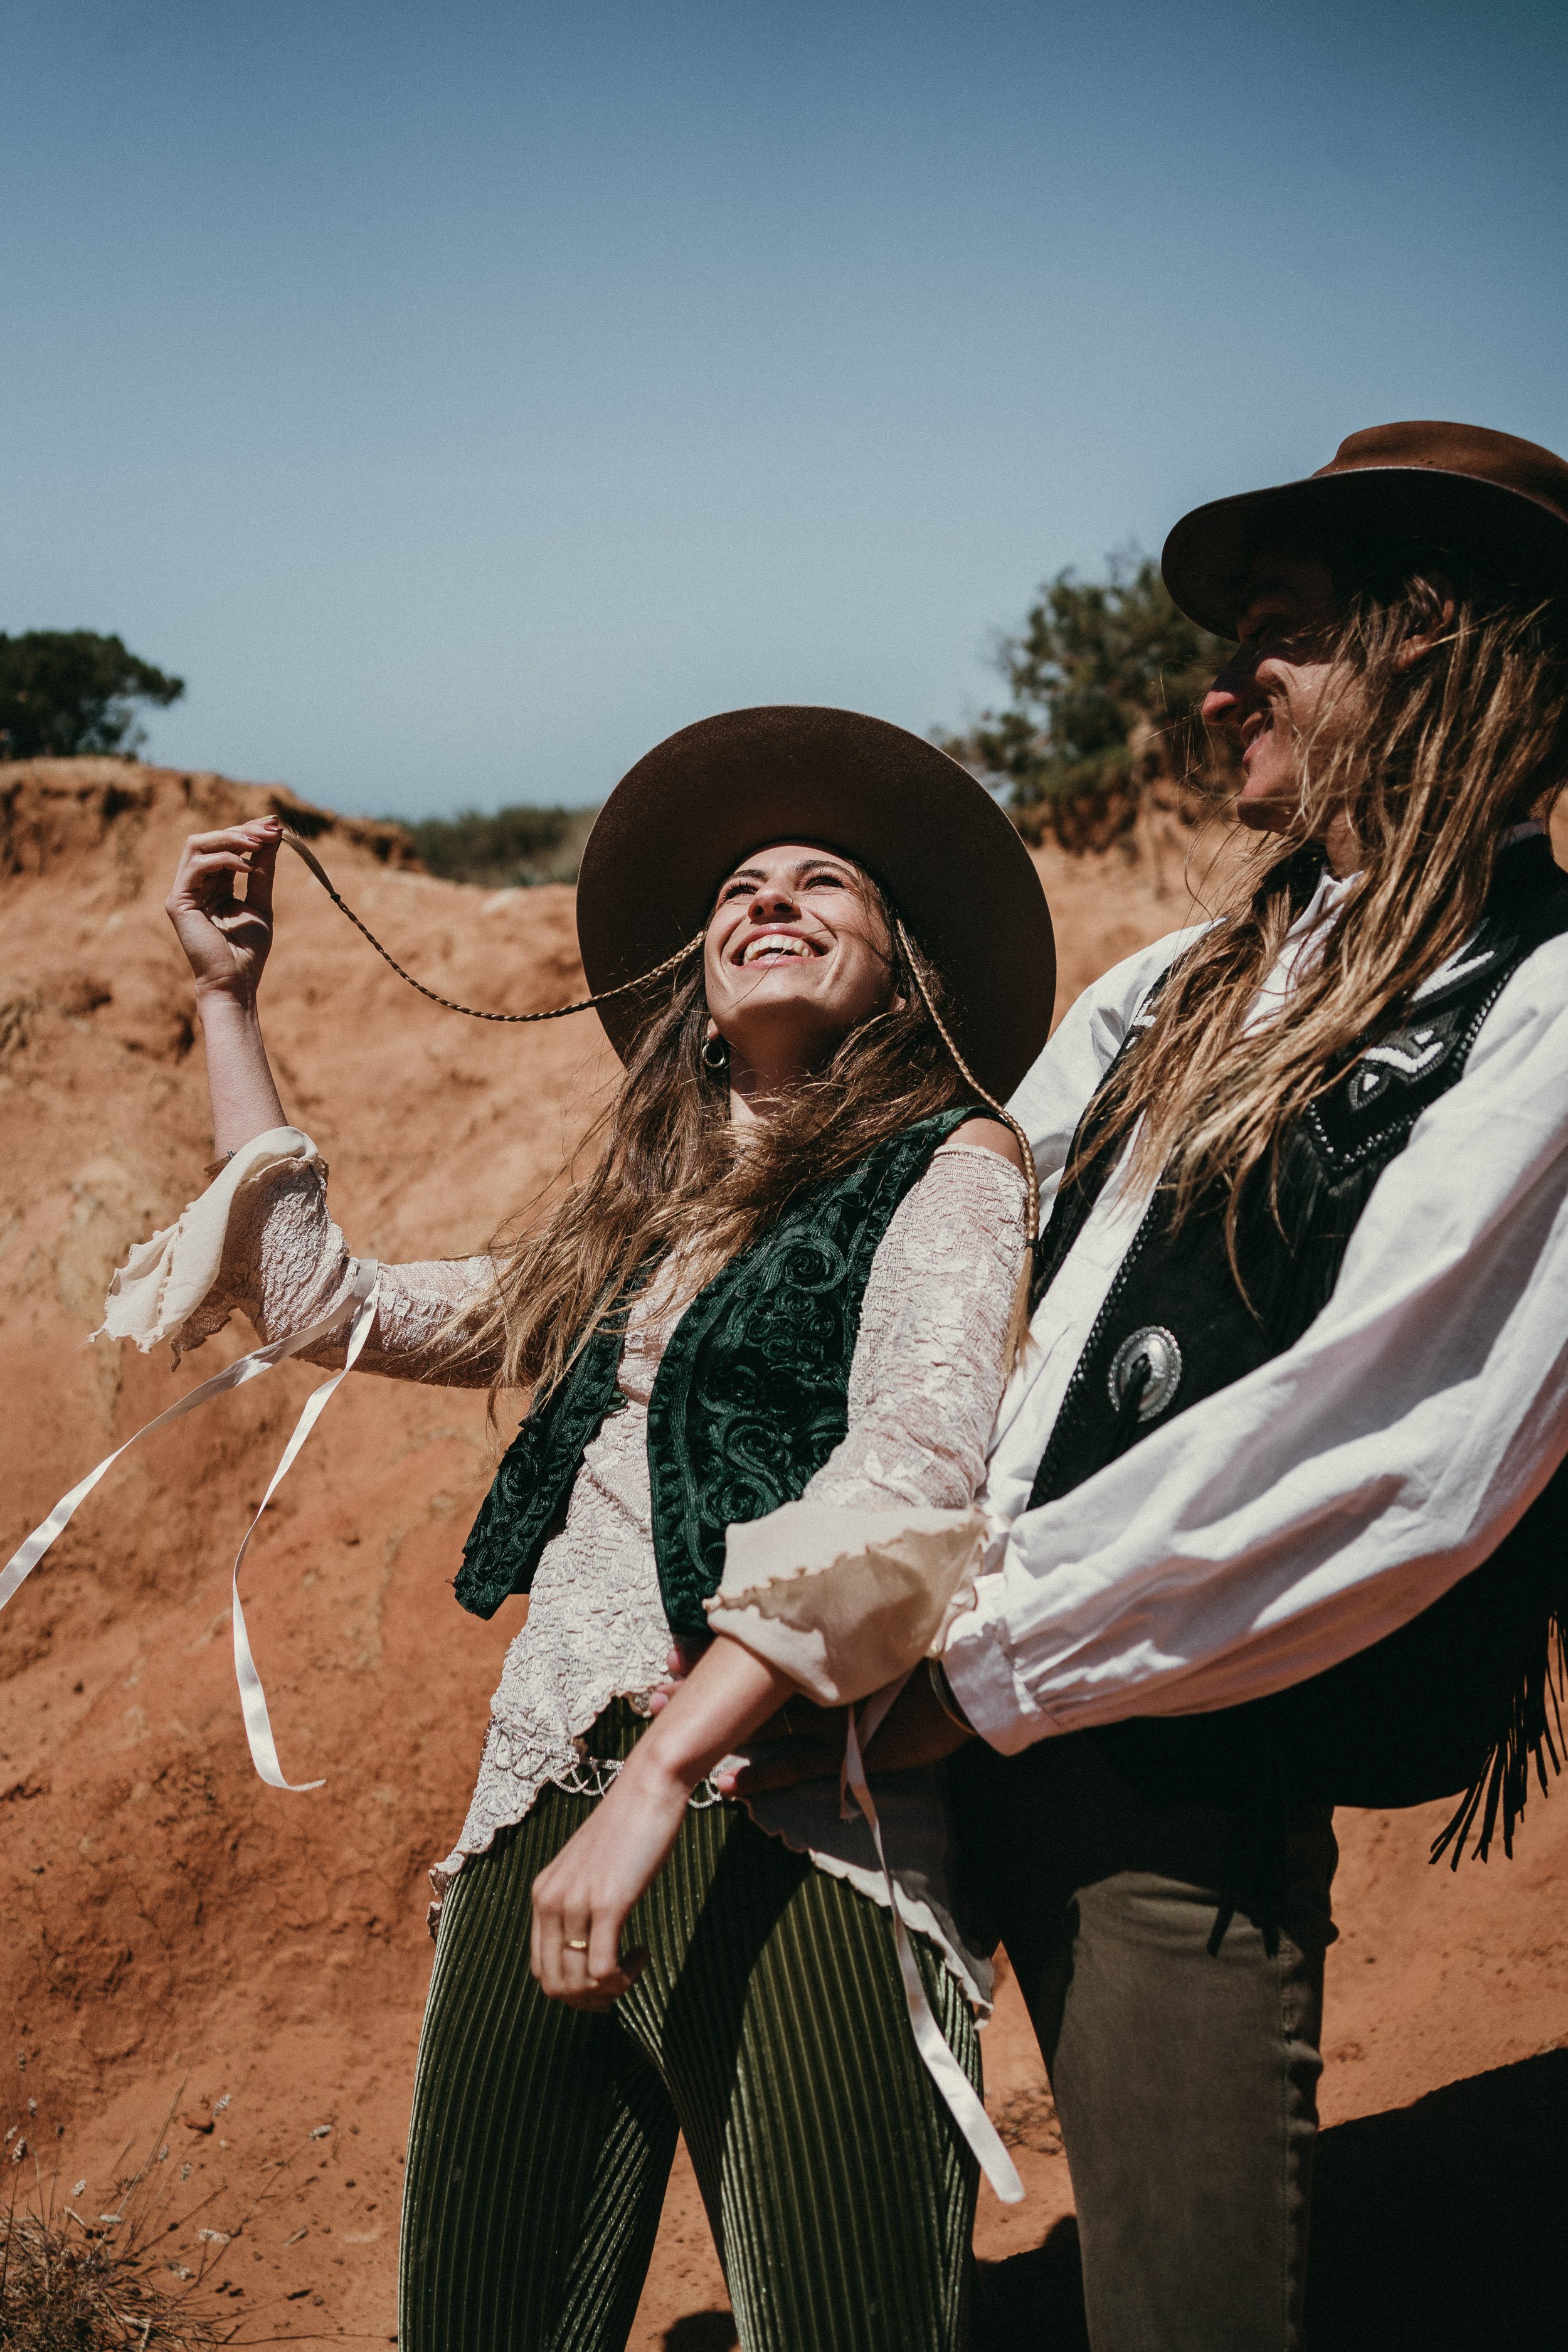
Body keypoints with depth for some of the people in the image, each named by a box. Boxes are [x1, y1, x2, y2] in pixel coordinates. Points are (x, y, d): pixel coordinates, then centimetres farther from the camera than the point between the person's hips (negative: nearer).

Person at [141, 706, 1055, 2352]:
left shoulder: (951, 1168, 2)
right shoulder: (632, 1227, 21)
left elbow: (913, 1479, -14)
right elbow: (318, 1298, 26)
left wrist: (659, 1779, -22)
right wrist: (226, 994, 29)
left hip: (782, 1838, -6)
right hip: (535, 1828, 6)